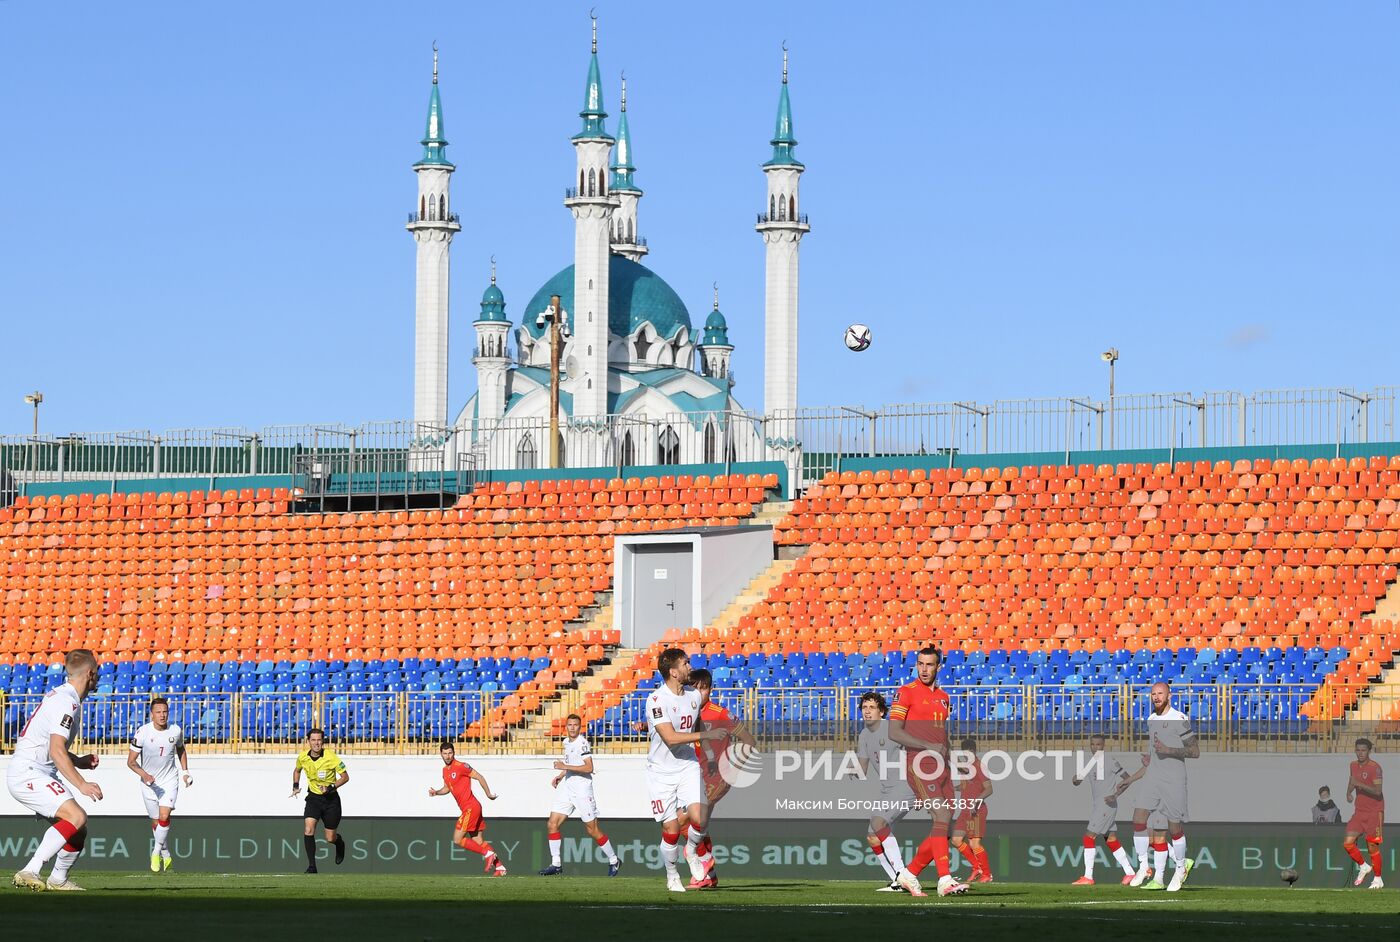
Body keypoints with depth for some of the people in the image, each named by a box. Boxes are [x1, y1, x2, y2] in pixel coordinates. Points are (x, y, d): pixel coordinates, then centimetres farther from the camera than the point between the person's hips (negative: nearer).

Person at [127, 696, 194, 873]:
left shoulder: (176, 730, -7)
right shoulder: (143, 733, -16)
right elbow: (131, 761, -13)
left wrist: (185, 772, 9)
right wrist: (144, 774, -30)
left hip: (170, 780, 0)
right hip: (149, 782, 0)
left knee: (164, 816, -19)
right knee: (155, 822, 9)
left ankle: (156, 852, -2)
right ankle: (166, 856, 27)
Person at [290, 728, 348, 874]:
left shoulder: (331, 757, -19)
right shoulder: (303, 757, -6)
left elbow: (345, 777, -11)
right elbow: (297, 770, 17)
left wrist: (330, 788, -24)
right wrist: (296, 786, 4)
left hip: (331, 799, -2)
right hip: (313, 797, 2)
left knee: (330, 839, 3)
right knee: (308, 830, -19)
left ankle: (340, 843, 40)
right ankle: (311, 866, -12)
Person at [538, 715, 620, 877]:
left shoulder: (582, 743, -14)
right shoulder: (566, 742, 13)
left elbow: (589, 767, -23)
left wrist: (565, 767, -23)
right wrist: (560, 776, 15)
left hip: (582, 789, -8)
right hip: (567, 787, 8)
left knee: (592, 830, -2)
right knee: (552, 824, -1)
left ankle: (614, 861, 12)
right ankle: (556, 864, 5)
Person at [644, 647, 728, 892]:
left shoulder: (694, 695, 3)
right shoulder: (657, 699, -18)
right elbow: (671, 737, -27)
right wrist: (706, 735, -29)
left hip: (688, 766, 4)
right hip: (661, 772, -4)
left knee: (700, 818, -16)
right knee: (671, 830, -2)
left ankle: (691, 850, 16)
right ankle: (672, 876, 22)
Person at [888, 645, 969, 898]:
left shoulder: (943, 697, 19)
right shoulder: (906, 693, -2)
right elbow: (894, 733, -10)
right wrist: (929, 747, -16)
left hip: (941, 767, 8)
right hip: (919, 766, -8)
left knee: (944, 826, 4)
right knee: (942, 816, -22)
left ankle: (909, 874, 17)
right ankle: (945, 880, -27)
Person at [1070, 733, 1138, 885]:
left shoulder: (1110, 761, -10)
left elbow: (1127, 779, -8)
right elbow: (1077, 783, 15)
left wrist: (1115, 795, -18)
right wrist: (1075, 779, -10)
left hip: (1107, 805, -8)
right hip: (1096, 805, 8)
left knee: (1089, 836, -10)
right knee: (1111, 839, 10)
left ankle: (1088, 877, -8)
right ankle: (1130, 873, 15)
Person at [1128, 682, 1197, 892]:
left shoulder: (1180, 720, -9)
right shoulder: (1151, 720, 14)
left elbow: (1195, 752, -11)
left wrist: (1169, 750, -20)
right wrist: (1143, 769, 21)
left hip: (1174, 780, -6)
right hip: (1152, 778, 6)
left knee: (1174, 828, 0)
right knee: (1138, 819, -10)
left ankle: (1181, 868, 22)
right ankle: (1143, 867, 0)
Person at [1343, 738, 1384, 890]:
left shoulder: (1374, 767, -13)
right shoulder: (1353, 766, 10)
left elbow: (1377, 791, -22)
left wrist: (1360, 784, -31)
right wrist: (1349, 793, 9)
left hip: (1374, 812, -6)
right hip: (1359, 811, 6)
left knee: (1373, 847, -3)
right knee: (1348, 843, -5)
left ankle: (1378, 880, 11)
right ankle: (1363, 867, 19)